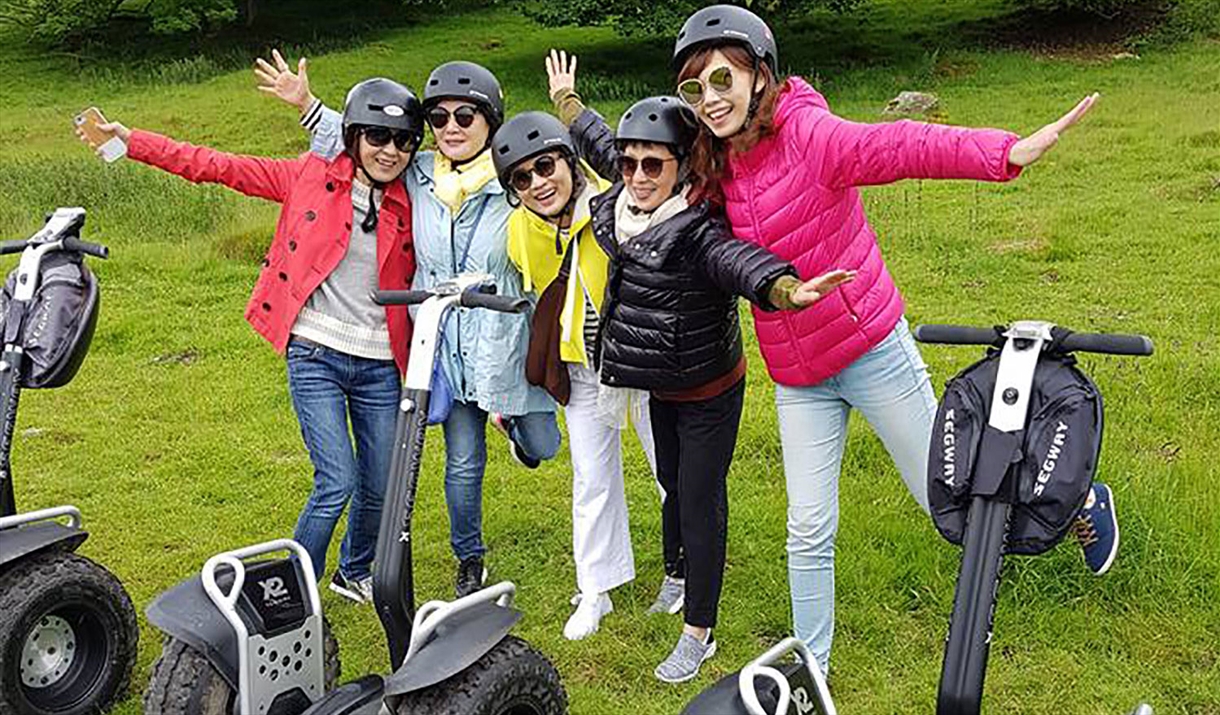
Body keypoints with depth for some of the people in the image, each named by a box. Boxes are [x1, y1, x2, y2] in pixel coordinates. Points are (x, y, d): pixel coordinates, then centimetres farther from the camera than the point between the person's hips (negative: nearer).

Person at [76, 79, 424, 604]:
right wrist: (128, 140, -3)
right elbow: (216, 167, 1)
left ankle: (355, 573, 39)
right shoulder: (311, 176, 0)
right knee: (337, 483, -11)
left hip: (380, 367, 3)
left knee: (380, 489, 10)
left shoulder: (409, 208, 5)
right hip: (315, 357, -3)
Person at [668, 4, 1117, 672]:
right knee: (808, 529, 7)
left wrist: (1007, 151, -52)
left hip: (871, 351, -5)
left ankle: (1082, 499, 39)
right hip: (797, 378, 5)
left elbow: (903, 146, -36)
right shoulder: (715, 168, -1)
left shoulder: (808, 134, -20)